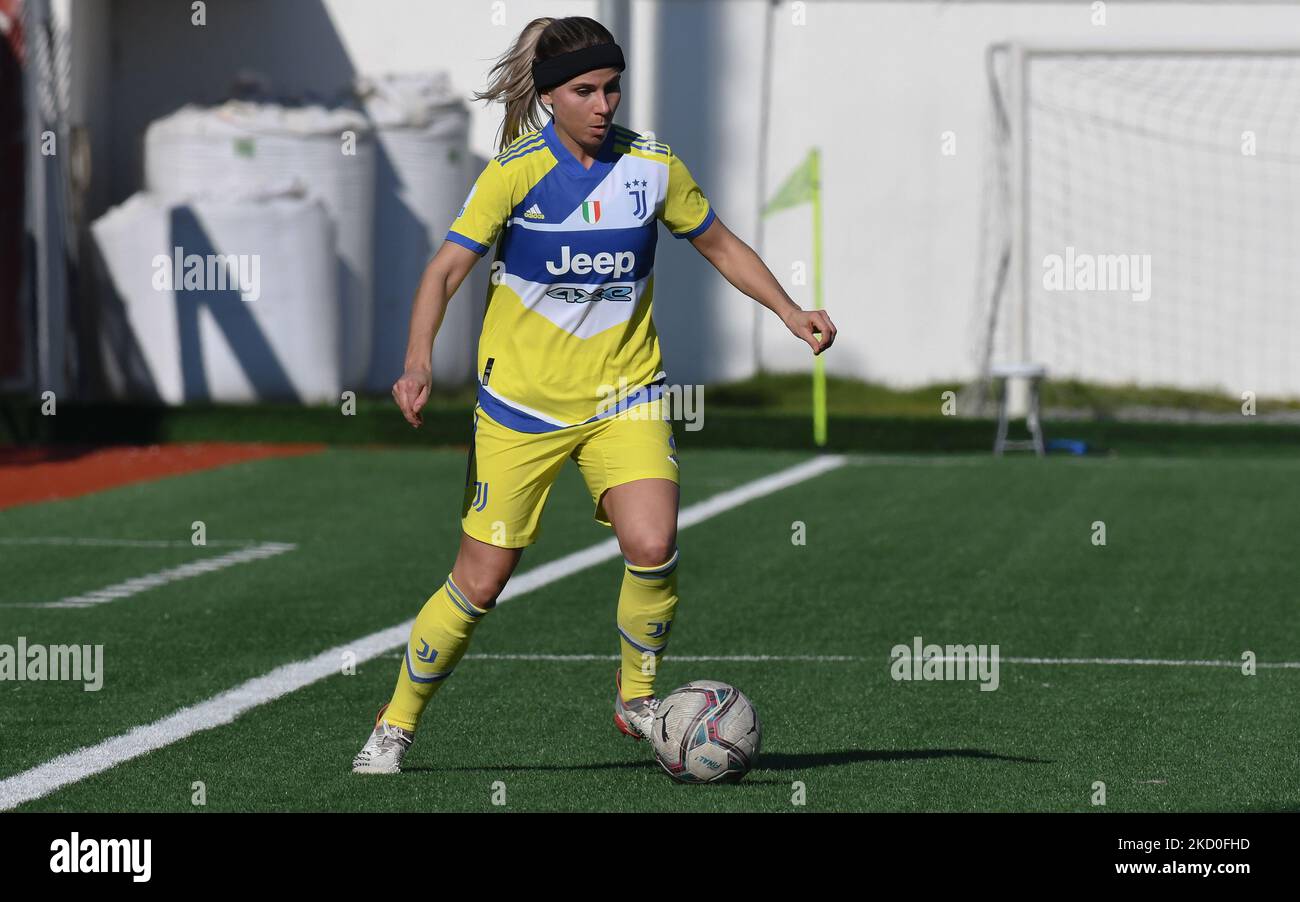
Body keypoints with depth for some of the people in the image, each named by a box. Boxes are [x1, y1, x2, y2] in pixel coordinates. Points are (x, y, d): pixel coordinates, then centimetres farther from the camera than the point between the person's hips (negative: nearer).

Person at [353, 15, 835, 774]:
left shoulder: (653, 165, -2)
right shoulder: (516, 171, -10)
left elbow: (719, 244, 12)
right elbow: (447, 269, -12)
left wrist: (790, 312, 1)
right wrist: (420, 362, -26)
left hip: (625, 391, 2)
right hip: (522, 398, -2)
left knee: (652, 546, -22)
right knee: (481, 580, 0)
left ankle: (636, 698, 3)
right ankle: (397, 725, 19)